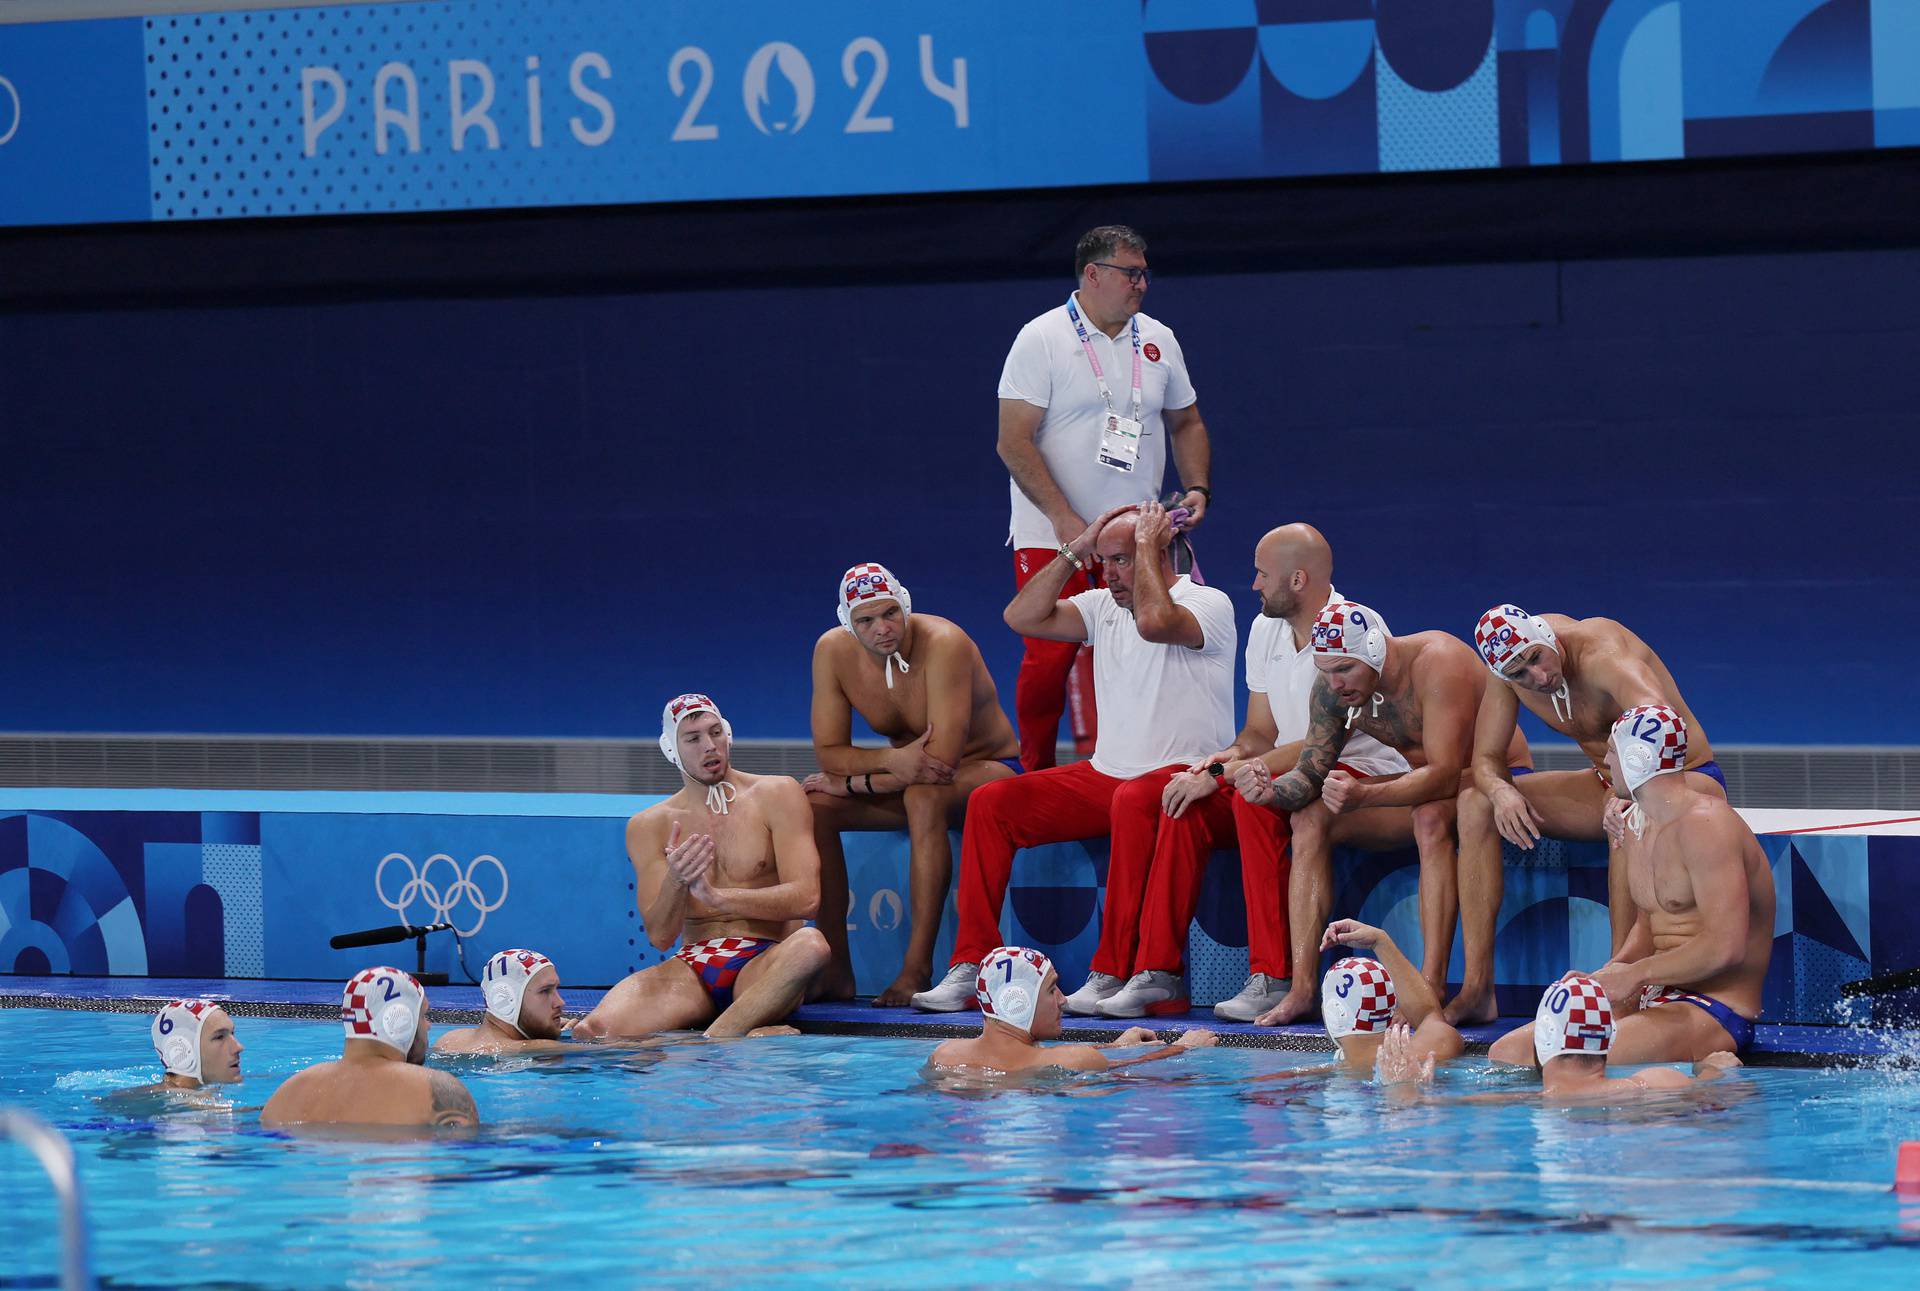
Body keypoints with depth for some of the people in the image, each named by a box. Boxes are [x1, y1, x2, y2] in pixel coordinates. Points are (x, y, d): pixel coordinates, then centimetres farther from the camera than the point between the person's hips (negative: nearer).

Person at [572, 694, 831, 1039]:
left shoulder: (776, 796, 6)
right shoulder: (648, 826, 12)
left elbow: (805, 898, -6)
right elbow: (660, 936, 4)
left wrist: (716, 896, -18)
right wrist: (675, 882, -19)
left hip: (761, 962, -2)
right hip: (690, 968, 2)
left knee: (810, 944, -40)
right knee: (591, 1031, -27)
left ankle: (715, 1038, -35)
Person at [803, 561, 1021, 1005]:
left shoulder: (943, 645, -28)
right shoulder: (833, 651, -11)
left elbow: (944, 757, -32)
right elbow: (828, 751, -11)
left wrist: (855, 783, -24)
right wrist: (893, 760, -31)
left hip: (988, 768, -6)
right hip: (908, 779, 6)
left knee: (924, 796, -38)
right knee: (813, 803, -18)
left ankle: (917, 969, -37)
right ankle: (836, 970, -15)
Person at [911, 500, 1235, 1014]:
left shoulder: (1209, 604, -7)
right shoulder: (1105, 606, 14)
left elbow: (1154, 621, -28)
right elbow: (1022, 617, 7)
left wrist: (1147, 545, -13)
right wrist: (1074, 552, 4)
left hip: (1182, 774, -7)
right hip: (1107, 775, 7)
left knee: (1133, 800, -41)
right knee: (992, 802, -7)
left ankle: (1114, 971, -37)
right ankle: (972, 967, -10)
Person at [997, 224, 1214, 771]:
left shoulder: (1158, 341, 11)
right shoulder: (1042, 338, -5)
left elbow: (1185, 422, 24)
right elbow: (1014, 442, -10)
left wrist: (1196, 488, 5)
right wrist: (1064, 519, -19)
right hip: (1051, 536, -4)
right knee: (1049, 659, -9)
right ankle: (1035, 782, 5)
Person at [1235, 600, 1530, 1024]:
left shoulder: (1436, 663, -30)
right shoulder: (1332, 686, -8)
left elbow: (1444, 776, -37)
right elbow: (1311, 773, -2)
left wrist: (1365, 796, -51)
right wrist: (1273, 790, -26)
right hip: (1425, 781, 7)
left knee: (1431, 816, -38)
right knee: (1309, 818, -9)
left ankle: (1432, 987, -39)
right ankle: (1301, 987, -13)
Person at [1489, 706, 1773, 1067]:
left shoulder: (1704, 826, -16)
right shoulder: (1635, 824, 14)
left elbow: (1725, 947, -24)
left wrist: (1635, 974, -17)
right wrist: (1609, 973, 3)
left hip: (1714, 1011, -10)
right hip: (1654, 996, 10)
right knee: (1506, 1052, -3)